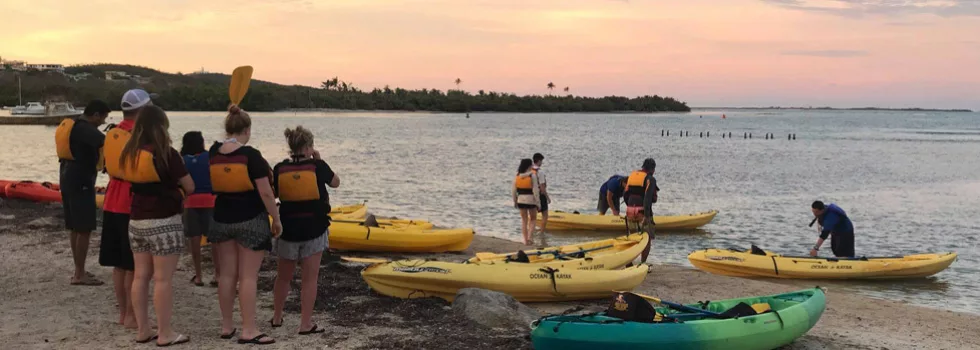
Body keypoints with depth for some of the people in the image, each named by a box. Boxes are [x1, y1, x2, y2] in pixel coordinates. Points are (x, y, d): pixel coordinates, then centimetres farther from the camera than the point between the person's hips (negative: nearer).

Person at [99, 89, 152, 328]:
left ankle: (123, 312, 20)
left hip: (112, 204, 8)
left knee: (119, 264, 13)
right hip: (134, 205, -8)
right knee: (135, 266, -2)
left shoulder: (112, 134, 11)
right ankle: (132, 316, 1)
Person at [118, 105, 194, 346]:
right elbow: (190, 187, -8)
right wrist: (174, 184, 13)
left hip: (136, 221, 7)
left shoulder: (129, 154, 5)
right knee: (163, 279, -2)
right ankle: (165, 334, 3)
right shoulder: (167, 154, -14)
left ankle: (142, 330, 17)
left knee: (141, 276, 11)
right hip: (164, 223, -7)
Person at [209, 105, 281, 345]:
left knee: (227, 274, 11)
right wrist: (276, 219, -5)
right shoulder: (251, 155, -16)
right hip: (251, 221, -5)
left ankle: (227, 326, 18)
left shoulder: (214, 153, 0)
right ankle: (248, 331, -1)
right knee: (248, 276, -3)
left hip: (222, 219, 6)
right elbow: (265, 192, -17)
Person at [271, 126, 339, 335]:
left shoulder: (279, 169, -6)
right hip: (314, 229, -3)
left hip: (288, 228, 3)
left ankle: (277, 318, 32)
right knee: (310, 278, 2)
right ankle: (306, 324, 3)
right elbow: (336, 183, 7)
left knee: (284, 276, 19)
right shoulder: (317, 166, -10)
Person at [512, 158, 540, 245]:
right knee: (533, 219, 15)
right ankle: (529, 236, -3)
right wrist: (538, 202, -8)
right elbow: (535, 190, -14)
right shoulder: (532, 175, -11)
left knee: (524, 220, 14)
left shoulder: (517, 176, 0)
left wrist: (515, 201, 15)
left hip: (521, 200, 3)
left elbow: (514, 191, 3)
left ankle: (526, 240, 15)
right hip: (531, 199, -3)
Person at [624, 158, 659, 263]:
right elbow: (648, 198, -19)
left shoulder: (632, 175, 13)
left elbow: (625, 194, 13)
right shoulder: (650, 179, -9)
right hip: (642, 212, -7)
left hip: (630, 211, 7)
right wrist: (646, 216, -23)